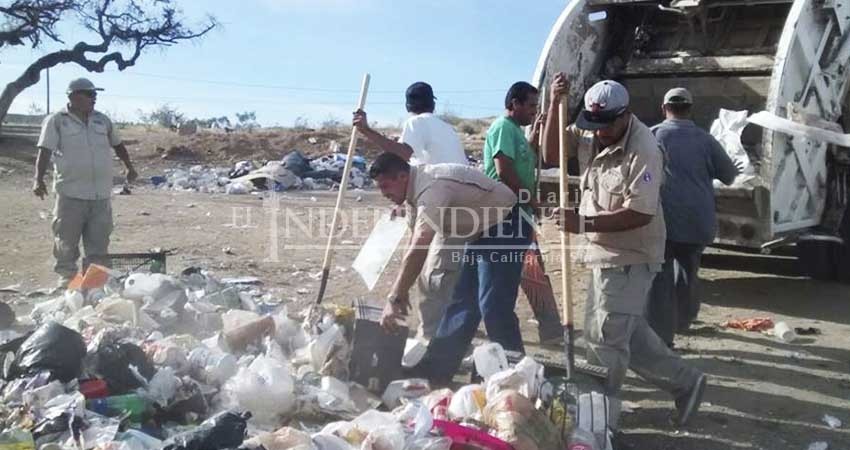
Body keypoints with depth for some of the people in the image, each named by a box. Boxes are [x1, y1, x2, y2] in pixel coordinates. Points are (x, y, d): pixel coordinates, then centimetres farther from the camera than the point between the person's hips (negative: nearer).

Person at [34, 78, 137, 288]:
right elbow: (45, 151, -10)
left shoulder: (102, 120, 12)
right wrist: (39, 180, -21)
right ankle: (67, 277, 15)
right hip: (71, 193, -4)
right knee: (67, 240, 3)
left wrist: (129, 167, 28)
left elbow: (118, 145, 26)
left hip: (101, 194, 4)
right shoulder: (56, 121, -2)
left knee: (99, 242, 8)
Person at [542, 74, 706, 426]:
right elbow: (552, 155, -2)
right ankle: (684, 382, 32)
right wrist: (555, 104, -13)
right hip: (605, 252, 9)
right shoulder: (589, 133, 0)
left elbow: (640, 213, -26)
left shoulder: (643, 149, -23)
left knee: (604, 337, -1)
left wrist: (584, 223, -30)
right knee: (627, 332, 19)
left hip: (630, 257, -9)